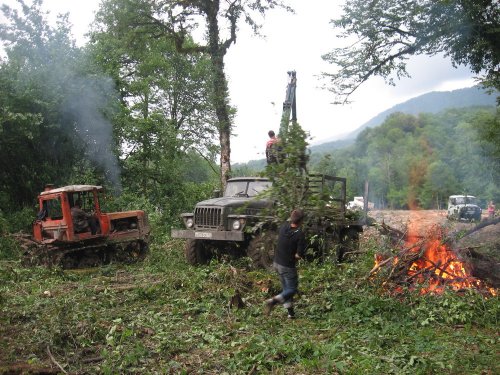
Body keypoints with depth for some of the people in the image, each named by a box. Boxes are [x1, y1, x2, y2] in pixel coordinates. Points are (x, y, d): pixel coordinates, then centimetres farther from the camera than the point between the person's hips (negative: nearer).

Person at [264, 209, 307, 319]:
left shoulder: (284, 227, -4)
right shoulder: (300, 235, -22)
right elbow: (299, 255, -20)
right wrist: (293, 257, 0)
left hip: (277, 263, 7)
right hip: (288, 266, -7)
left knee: (286, 288, 19)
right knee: (292, 289, 10)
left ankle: (290, 312, 22)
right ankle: (273, 301, -11)